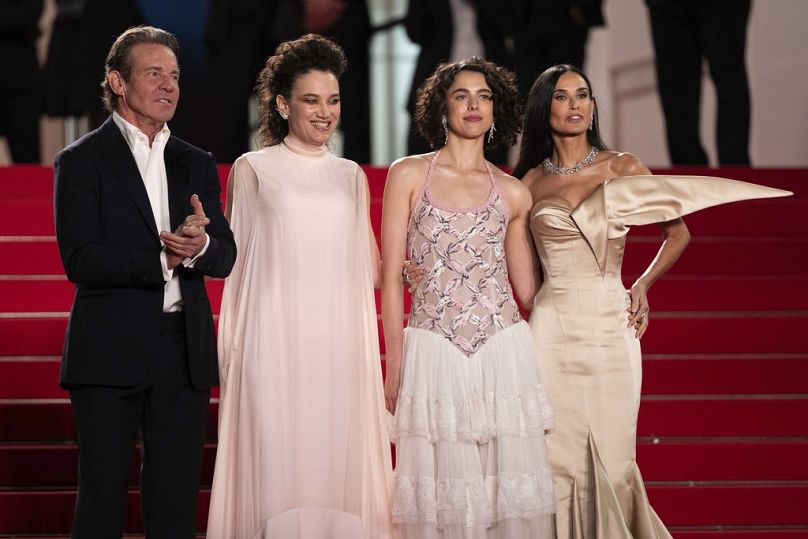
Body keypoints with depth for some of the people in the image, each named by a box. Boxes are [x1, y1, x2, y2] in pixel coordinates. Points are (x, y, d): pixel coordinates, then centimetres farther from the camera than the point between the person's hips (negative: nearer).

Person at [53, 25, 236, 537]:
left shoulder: (196, 164, 15)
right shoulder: (82, 161, -1)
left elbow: (225, 258, 6)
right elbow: (80, 260, -11)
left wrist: (200, 245, -17)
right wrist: (161, 261, -17)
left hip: (184, 351, 5)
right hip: (111, 351, -4)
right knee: (103, 497, 0)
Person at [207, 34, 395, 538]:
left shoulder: (351, 176, 15)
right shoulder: (252, 170, 6)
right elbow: (236, 264, 5)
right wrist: (231, 354, -1)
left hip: (341, 345, 3)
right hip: (276, 343, -3)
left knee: (340, 466, 1)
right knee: (279, 465, -5)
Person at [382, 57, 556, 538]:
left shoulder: (513, 193, 11)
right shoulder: (409, 175, 6)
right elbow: (392, 275, 4)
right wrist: (394, 365, 0)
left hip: (504, 349, 2)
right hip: (433, 350, -1)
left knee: (511, 493, -1)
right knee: (444, 493, 0)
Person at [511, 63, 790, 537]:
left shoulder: (624, 168, 5)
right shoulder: (531, 182, 6)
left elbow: (679, 233, 11)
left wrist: (643, 285, 2)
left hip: (612, 326, 0)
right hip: (554, 327, 0)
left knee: (612, 458, -1)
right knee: (560, 459, -1)